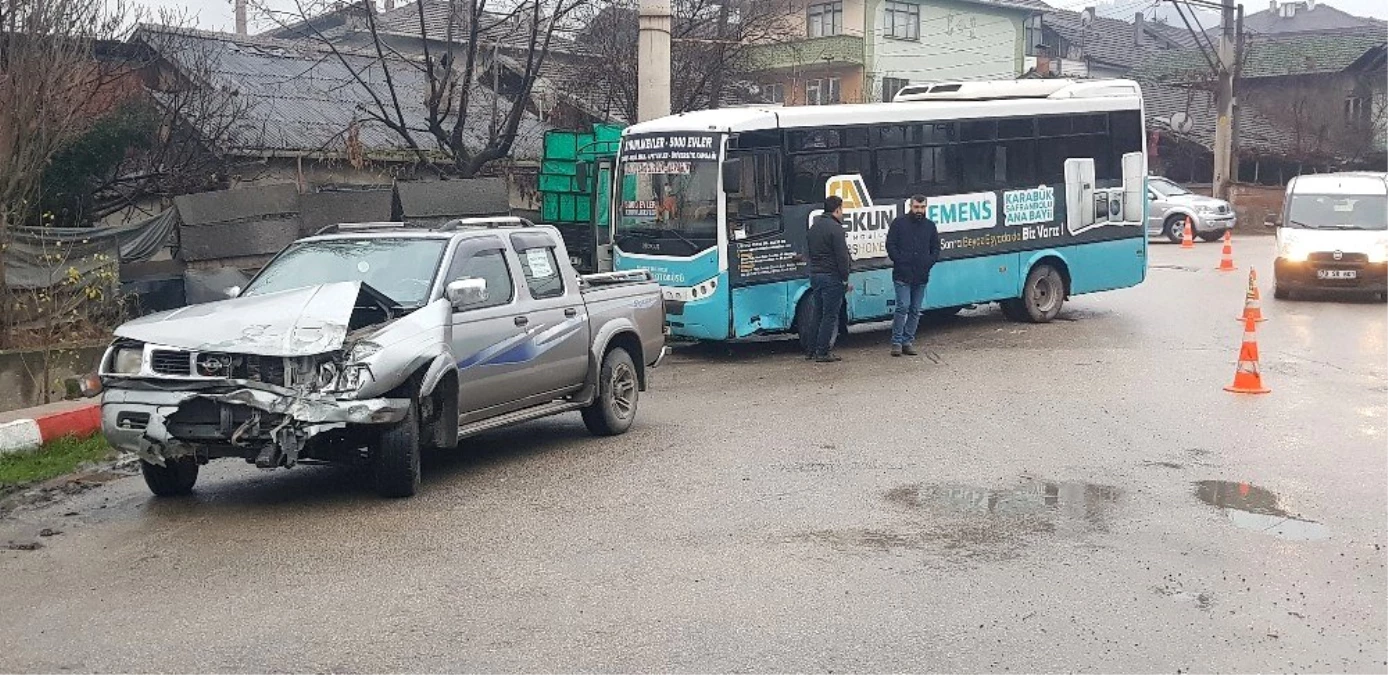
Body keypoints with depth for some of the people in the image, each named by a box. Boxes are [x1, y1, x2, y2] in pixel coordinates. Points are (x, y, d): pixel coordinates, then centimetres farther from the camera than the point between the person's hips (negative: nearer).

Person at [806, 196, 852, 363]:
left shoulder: (814, 226, 14)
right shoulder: (835, 228, -14)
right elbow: (842, 257, -16)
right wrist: (845, 278, -10)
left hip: (815, 274, 9)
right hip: (831, 277, -8)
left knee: (817, 313, 15)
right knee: (830, 315, -3)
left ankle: (812, 350, 17)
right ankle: (823, 352, -4)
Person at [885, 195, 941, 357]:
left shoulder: (930, 226, 12)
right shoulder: (899, 222, 2)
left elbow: (935, 249, 16)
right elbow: (890, 245, 0)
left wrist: (928, 263, 0)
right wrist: (900, 261, -9)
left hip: (921, 276, 4)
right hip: (902, 276, -4)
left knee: (915, 310, 6)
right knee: (903, 307, -11)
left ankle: (908, 342, 13)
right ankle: (897, 342, -4)